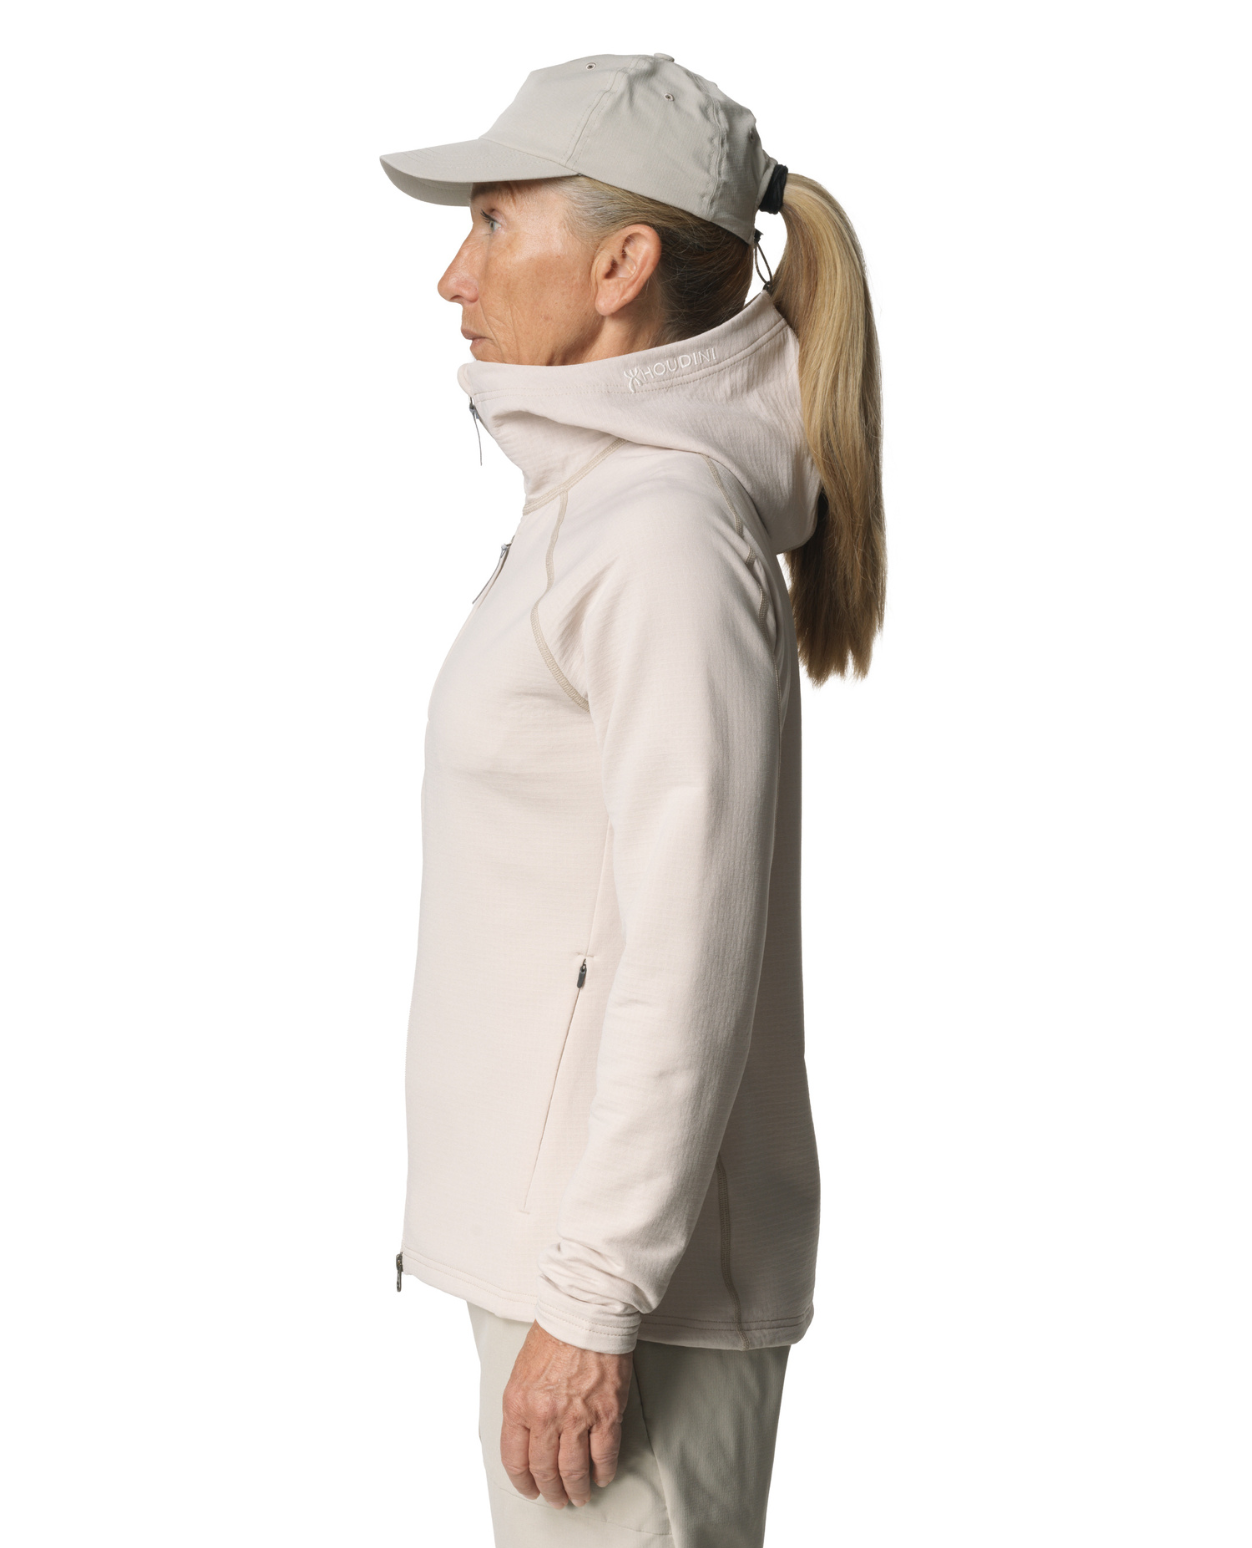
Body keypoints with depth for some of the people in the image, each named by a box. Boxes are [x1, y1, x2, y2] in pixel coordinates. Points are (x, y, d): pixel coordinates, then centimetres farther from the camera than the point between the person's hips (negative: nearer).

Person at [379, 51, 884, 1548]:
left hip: (624, 1251, -9)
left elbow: (694, 955, -22)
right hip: (553, 1220, 10)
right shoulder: (599, 506, 12)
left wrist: (593, 1302, -20)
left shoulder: (669, 536, -18)